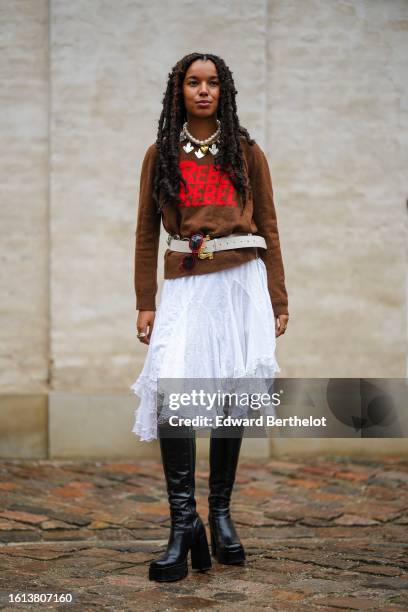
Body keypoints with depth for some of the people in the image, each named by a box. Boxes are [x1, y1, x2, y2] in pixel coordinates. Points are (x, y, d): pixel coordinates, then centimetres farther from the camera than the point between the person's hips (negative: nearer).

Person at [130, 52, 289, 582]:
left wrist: (278, 300, 5)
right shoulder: (161, 155, 10)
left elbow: (268, 228, 9)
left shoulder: (246, 152, 8)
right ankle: (184, 523, -15)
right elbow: (146, 231, 10)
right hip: (185, 284, 0)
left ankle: (220, 513, 15)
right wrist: (145, 301, 3)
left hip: (242, 279, 0)